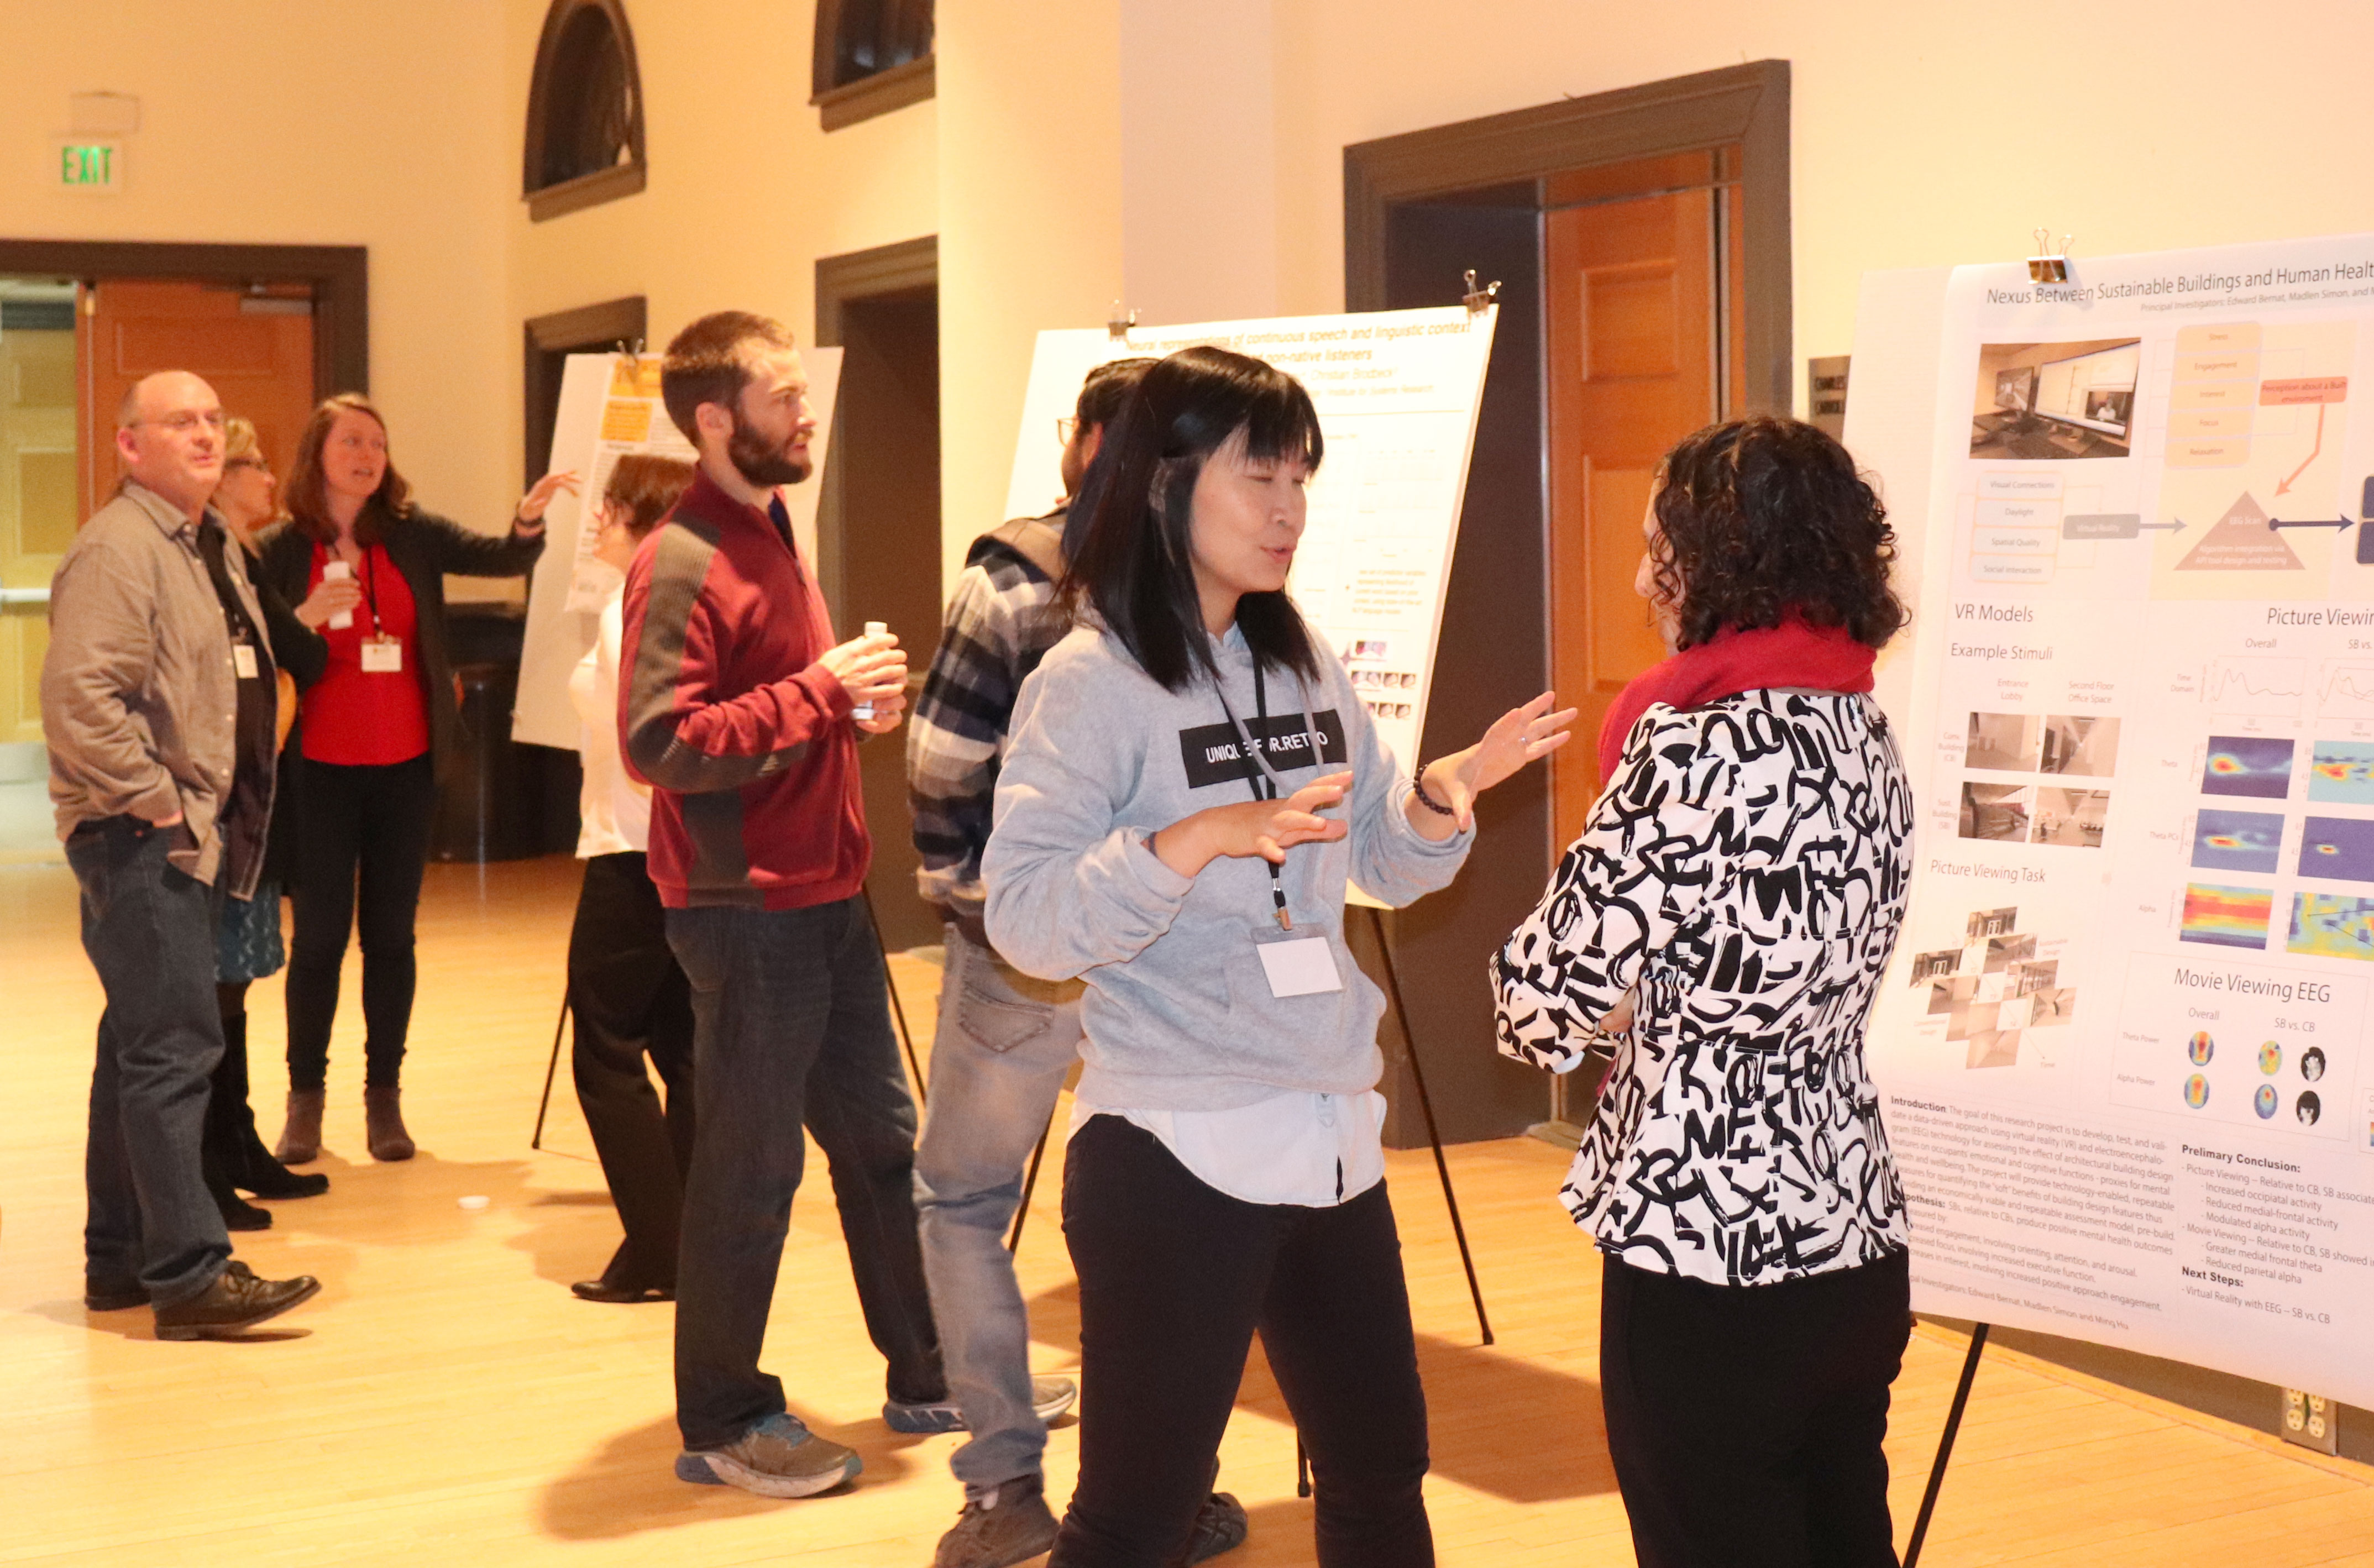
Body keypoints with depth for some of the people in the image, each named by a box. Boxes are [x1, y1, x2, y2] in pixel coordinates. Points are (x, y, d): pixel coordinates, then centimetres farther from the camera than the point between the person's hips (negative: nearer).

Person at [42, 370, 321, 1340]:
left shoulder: (212, 548, 16)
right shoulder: (116, 551, -15)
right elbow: (78, 696, -26)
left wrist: (230, 814, 17)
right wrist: (156, 801, -20)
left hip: (197, 832, 10)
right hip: (141, 838, -10)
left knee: (142, 1044, 15)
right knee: (174, 1047, -11)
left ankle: (120, 1258, 23)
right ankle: (189, 1276, -10)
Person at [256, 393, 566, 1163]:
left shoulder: (413, 535, 1)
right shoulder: (283, 550, -3)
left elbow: (500, 558, -10)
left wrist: (529, 520, -29)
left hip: (405, 764, 2)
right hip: (322, 768, -2)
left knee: (391, 932, 8)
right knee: (319, 933, 3)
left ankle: (385, 1098, 16)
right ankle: (305, 1098, 14)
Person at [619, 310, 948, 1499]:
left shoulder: (769, 533, 15)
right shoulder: (681, 564, -15)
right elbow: (657, 742, -24)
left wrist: (857, 702, 6)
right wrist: (821, 689, -21)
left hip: (825, 897, 10)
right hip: (745, 911, -9)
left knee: (881, 1141, 16)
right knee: (748, 1169, 1)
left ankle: (930, 1378, 28)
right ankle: (721, 1425, 14)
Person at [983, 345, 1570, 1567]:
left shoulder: (1308, 671, 9)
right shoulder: (1090, 684, -11)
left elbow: (1387, 868, 15)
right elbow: (1025, 919, -19)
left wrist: (1445, 793, -5)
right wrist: (1200, 838, -32)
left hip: (1333, 1137, 7)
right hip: (1175, 1157, -7)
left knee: (1381, 1468, 19)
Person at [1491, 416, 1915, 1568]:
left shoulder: (1698, 746, -18)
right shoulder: (1863, 730, 8)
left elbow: (1551, 992, -14)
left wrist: (1546, 1005, 5)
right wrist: (1636, 1006, 10)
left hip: (1709, 1263, -8)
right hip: (1856, 1239, 8)